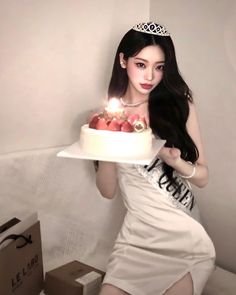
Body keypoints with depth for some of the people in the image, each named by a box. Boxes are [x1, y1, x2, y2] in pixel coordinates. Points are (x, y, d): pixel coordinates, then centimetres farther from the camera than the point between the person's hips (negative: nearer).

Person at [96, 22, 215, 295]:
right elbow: (107, 191, -2)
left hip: (185, 231, 0)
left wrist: (173, 161, -20)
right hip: (139, 230, 0)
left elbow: (202, 176, 0)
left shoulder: (179, 105, 0)